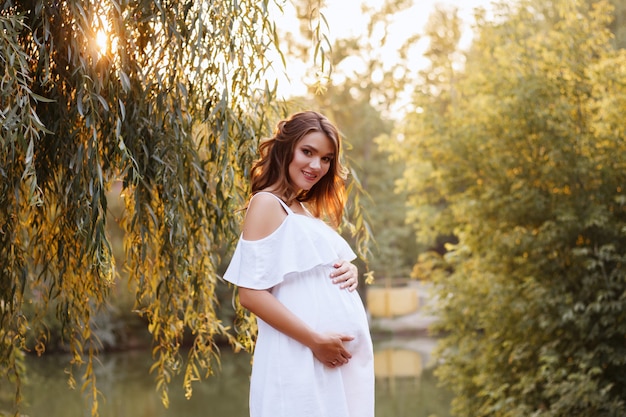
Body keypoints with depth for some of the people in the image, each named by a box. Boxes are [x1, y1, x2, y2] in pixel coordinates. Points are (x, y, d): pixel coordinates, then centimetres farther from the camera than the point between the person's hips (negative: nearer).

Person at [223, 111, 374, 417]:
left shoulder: (309, 210, 17)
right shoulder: (267, 203, -7)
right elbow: (251, 293, -15)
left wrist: (351, 272, 1)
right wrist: (315, 340, -18)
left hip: (346, 358, 8)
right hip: (301, 358, -8)